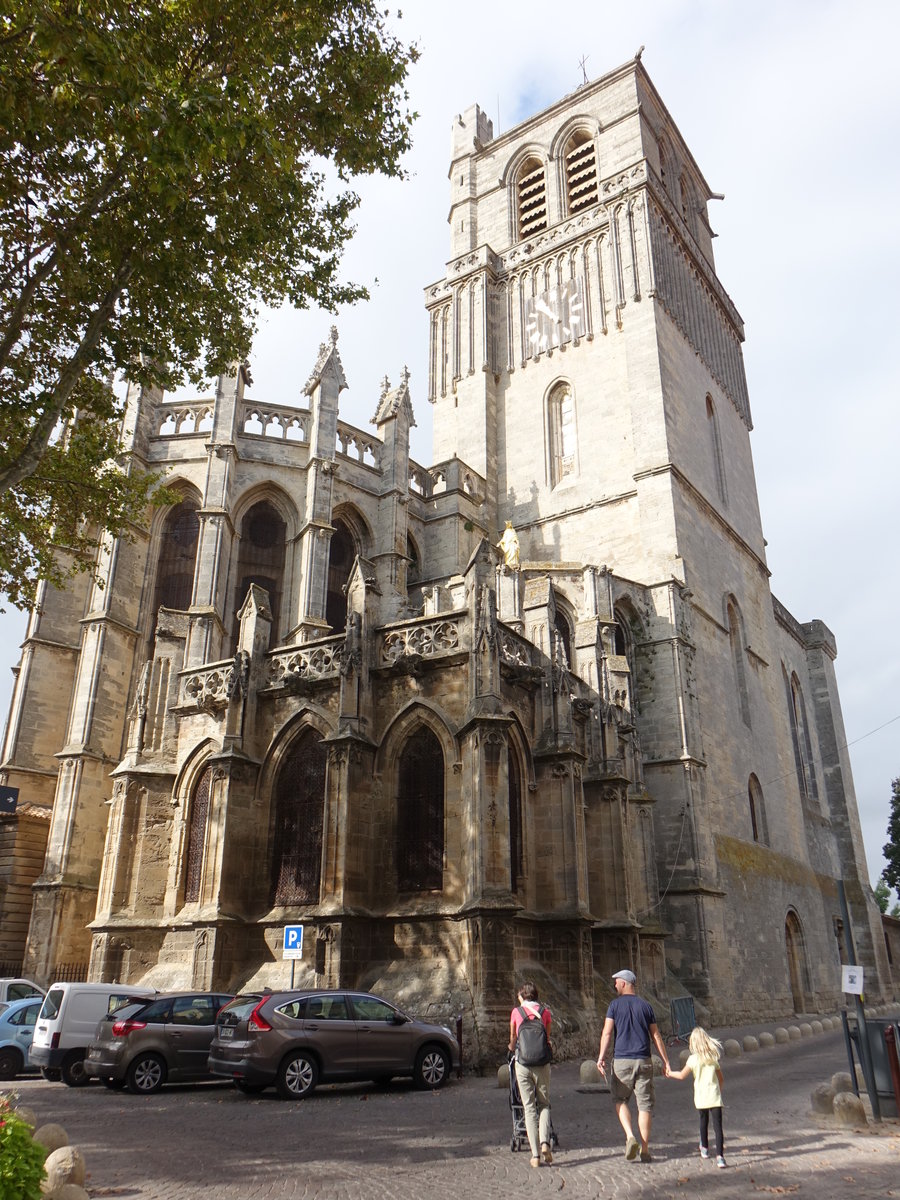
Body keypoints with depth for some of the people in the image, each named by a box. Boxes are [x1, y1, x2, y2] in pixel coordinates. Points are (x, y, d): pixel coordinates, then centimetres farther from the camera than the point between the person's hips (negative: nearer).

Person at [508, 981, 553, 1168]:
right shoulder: (545, 1011, 5)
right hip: (542, 1063, 1)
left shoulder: (516, 1012, 4)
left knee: (529, 1107, 6)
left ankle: (535, 1155, 3)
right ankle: (545, 1142, -5)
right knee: (544, 1104, 16)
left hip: (522, 1063, -1)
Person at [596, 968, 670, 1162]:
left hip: (622, 1061, -2)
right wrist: (665, 1061, 11)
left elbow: (607, 1032, -9)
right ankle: (644, 1149, 7)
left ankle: (630, 1137, -5)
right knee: (645, 1104, 7)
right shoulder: (645, 1006, 8)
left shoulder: (615, 1005, 0)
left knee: (620, 1100, 13)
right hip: (643, 1061, 2)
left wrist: (601, 1057, -10)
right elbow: (656, 1036, 7)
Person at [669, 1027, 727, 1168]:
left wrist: (670, 1073, 20)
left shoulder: (693, 1059, -5)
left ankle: (705, 1149, 37)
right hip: (714, 1096, 0)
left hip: (701, 1097, 0)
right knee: (717, 1126, -3)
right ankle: (720, 1156, -16)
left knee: (703, 1122, 21)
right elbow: (720, 1078, 11)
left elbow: (682, 1075, 2)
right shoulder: (714, 1058, 3)